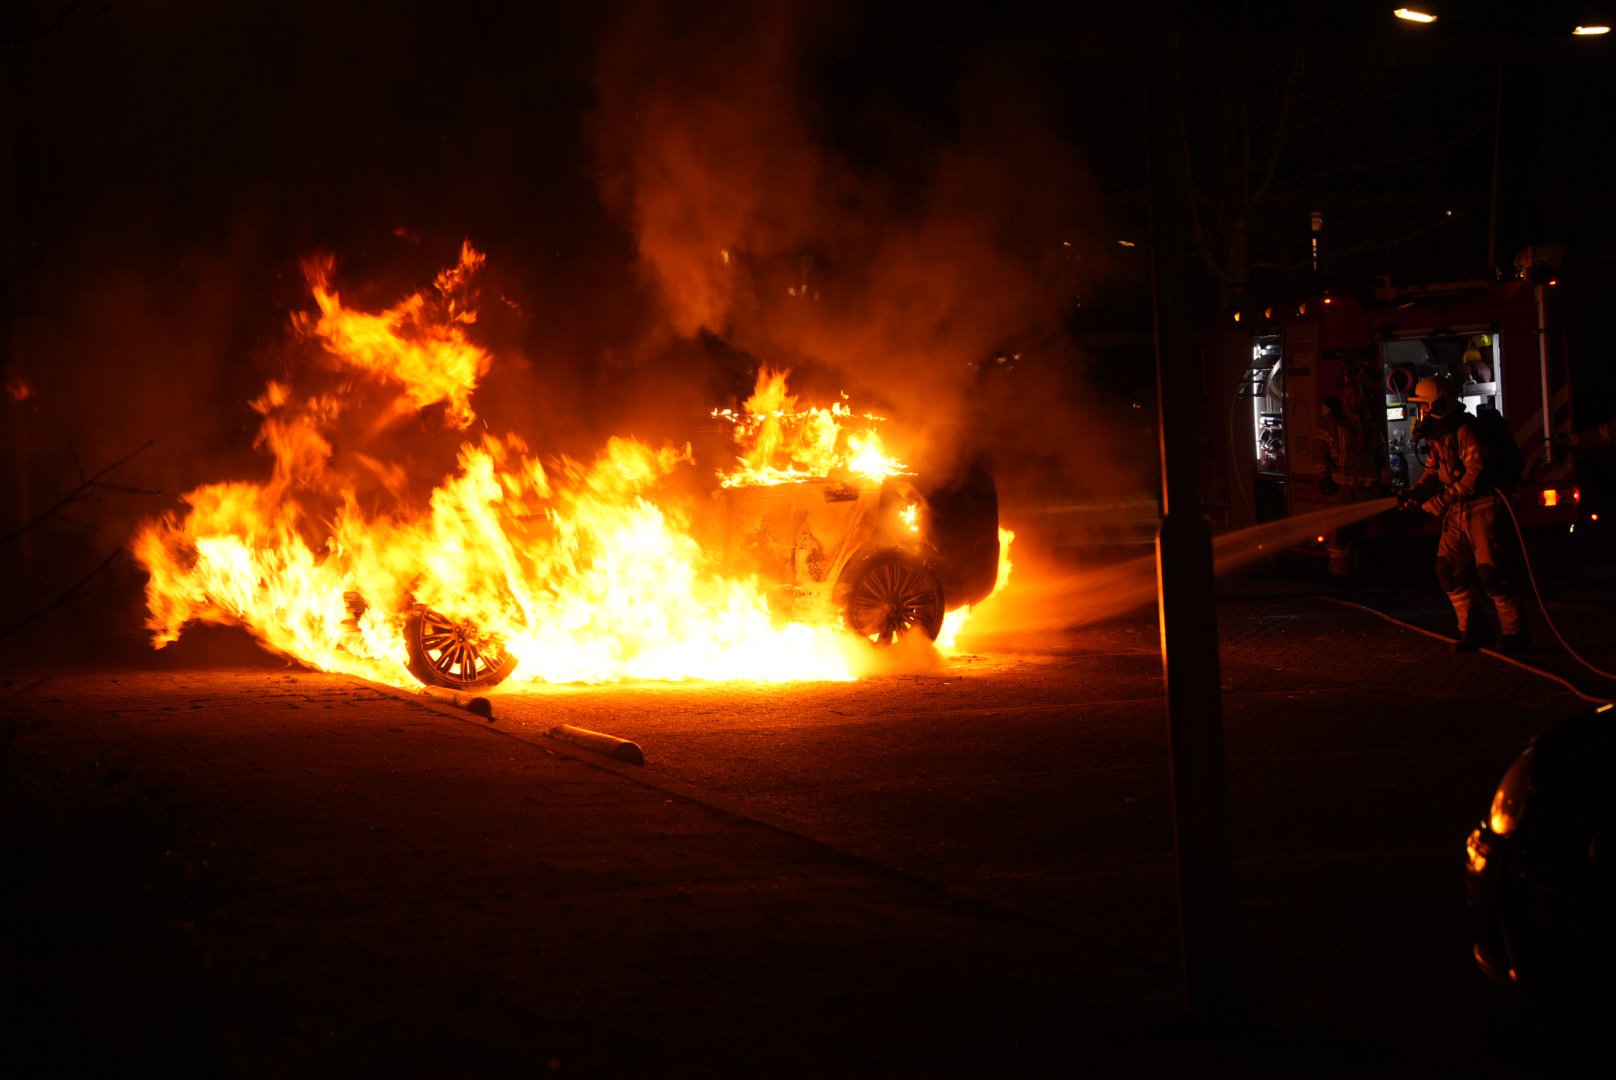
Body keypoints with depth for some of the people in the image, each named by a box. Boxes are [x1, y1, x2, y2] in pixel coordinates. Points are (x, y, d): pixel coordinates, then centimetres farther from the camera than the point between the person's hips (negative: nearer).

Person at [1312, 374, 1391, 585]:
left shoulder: (1372, 425, 13)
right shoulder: (1329, 423, 0)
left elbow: (1382, 457, 19)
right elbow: (1319, 454, -5)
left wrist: (1386, 484, 15)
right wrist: (1323, 480, -13)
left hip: (1365, 489, 5)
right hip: (1339, 488, -5)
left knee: (1357, 532, 8)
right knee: (1339, 532, -12)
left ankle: (1351, 571, 17)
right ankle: (1339, 573, -7)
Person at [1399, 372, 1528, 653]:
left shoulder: (1465, 430, -17)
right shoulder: (1437, 435, 11)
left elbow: (1475, 473, -22)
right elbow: (1433, 471, 19)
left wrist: (1443, 500, -22)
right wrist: (1416, 492, 0)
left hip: (1482, 507, -9)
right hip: (1457, 512, 9)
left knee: (1490, 572, -11)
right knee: (1449, 570, 4)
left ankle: (1514, 632, 0)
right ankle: (1472, 629, 15)